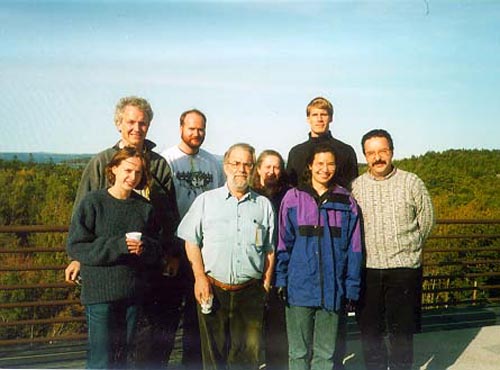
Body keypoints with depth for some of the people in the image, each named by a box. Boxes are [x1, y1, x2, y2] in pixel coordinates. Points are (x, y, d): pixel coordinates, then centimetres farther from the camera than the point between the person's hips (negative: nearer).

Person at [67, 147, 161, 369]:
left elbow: (156, 248, 9)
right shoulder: (92, 202, -6)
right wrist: (117, 245, -20)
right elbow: (75, 247, -10)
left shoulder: (145, 207, 5)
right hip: (100, 292, -4)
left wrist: (144, 247, -14)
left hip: (132, 293, 4)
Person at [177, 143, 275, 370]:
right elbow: (191, 241, 4)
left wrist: (266, 284, 4)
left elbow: (270, 250, 12)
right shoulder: (206, 200, 5)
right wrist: (200, 277, -5)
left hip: (250, 292, 1)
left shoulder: (263, 205, 9)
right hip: (213, 290, -1)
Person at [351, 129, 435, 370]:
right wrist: (369, 249, 11)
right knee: (369, 329, 10)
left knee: (401, 330, 5)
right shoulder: (356, 186, 2)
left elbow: (426, 219, 8)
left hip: (404, 268, -2)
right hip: (367, 269, 2)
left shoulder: (411, 182, -2)